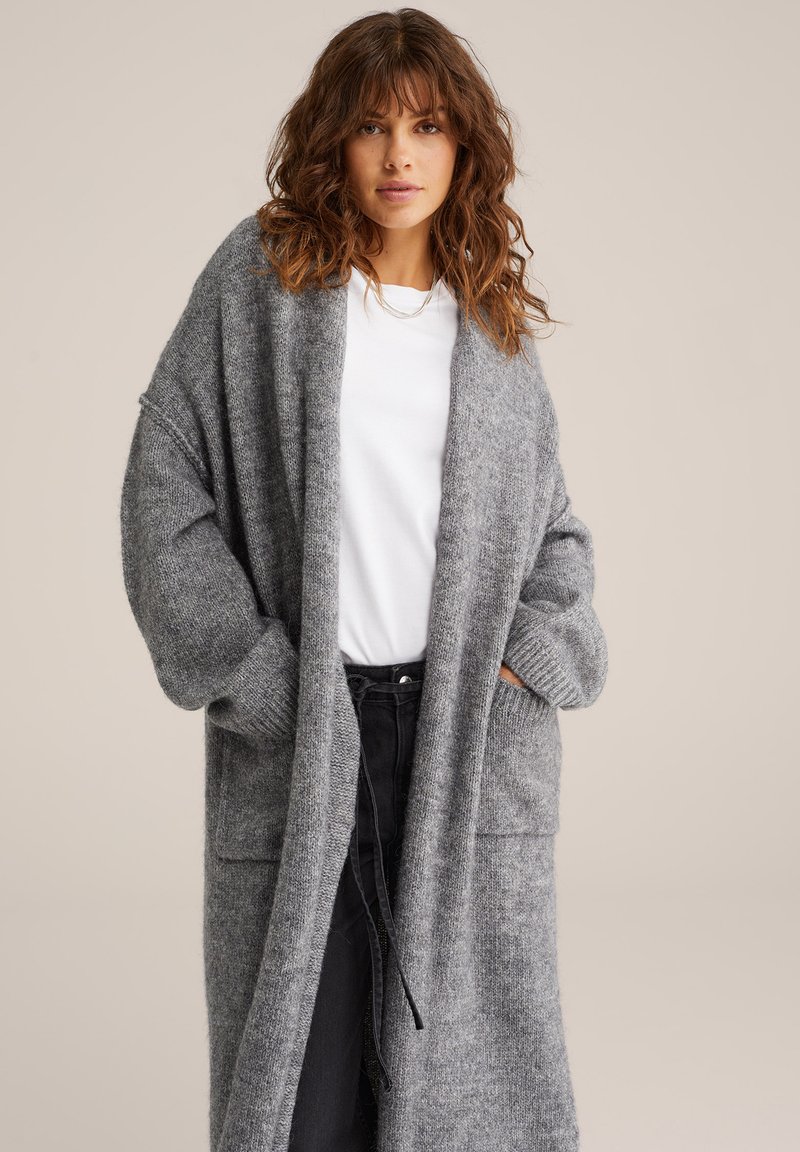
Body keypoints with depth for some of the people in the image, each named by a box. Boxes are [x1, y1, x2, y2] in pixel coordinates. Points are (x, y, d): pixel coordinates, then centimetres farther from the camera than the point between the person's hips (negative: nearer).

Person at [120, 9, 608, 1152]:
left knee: (463, 1040, 9)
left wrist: (531, 661, -1)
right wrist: (252, 676, -8)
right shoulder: (259, 277, 1)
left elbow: (556, 525, 17)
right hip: (300, 729, -2)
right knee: (301, 1049, 4)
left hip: (472, 738, 3)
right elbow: (164, 483, -2)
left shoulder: (494, 319, 10)